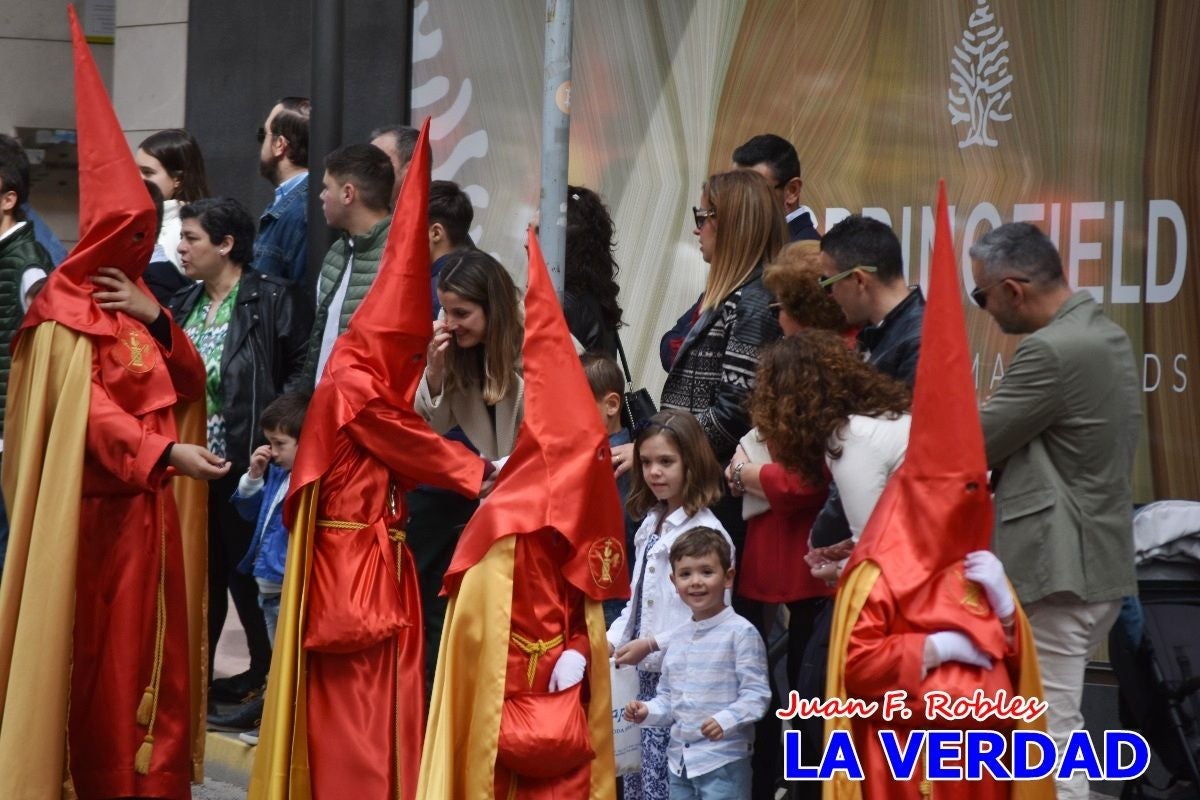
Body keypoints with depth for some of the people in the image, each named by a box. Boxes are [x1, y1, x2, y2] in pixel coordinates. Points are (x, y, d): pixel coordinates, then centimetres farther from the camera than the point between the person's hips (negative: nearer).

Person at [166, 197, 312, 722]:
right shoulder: (183, 306, 15)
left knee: (247, 571, -2)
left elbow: (302, 369, -13)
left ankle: (268, 679, 7)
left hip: (243, 464, -7)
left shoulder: (272, 300, -9)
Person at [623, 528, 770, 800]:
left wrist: (726, 720, -28)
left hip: (724, 759, -8)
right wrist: (648, 711, 0)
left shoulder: (741, 632, -9)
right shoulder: (679, 638, 13)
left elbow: (756, 693, -13)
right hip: (680, 758, 8)